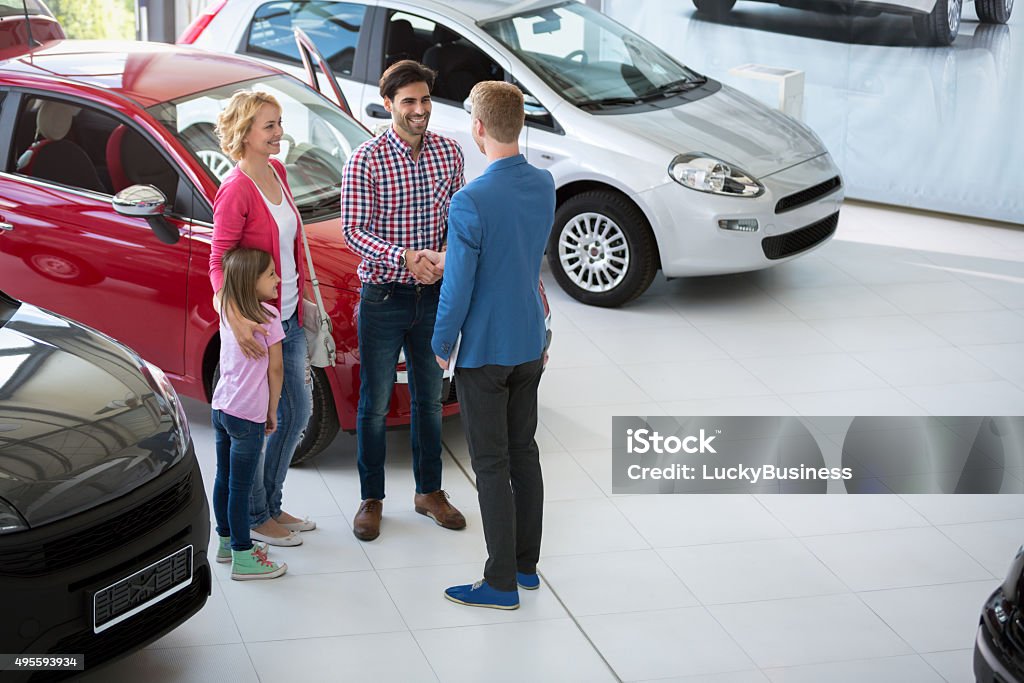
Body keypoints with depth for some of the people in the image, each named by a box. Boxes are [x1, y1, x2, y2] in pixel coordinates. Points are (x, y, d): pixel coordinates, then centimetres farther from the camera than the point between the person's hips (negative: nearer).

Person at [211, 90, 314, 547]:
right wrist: (235, 319, -34)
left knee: (298, 411, 17)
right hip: (257, 324, -9)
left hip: (288, 316, 9)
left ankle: (271, 505, 31)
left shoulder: (276, 171, 5)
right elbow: (218, 262, -20)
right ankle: (253, 517, 18)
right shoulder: (235, 190, -19)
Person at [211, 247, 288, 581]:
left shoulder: (227, 311, 5)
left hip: (221, 407, 7)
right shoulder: (268, 316, -14)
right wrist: (272, 412, 0)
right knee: (240, 486, -2)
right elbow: (275, 369, -10)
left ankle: (227, 541, 32)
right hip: (248, 415, -7)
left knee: (224, 478, 18)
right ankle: (243, 558, 6)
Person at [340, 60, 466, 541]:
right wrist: (404, 258, -28)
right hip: (383, 297, -4)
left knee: (429, 397, 15)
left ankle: (429, 491, 30)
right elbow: (354, 230, -14)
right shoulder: (366, 160, -12)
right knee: (375, 402, 6)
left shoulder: (449, 153, 1)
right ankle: (371, 500, 19)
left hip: (433, 295, 4)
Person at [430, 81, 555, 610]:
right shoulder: (544, 186, -1)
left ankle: (501, 584, 9)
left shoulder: (471, 201, -24)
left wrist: (442, 344, -3)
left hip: (484, 350, -7)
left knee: (492, 465, 2)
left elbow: (459, 285, -19)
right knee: (524, 452, 17)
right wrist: (451, 257, 22)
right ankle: (526, 564, 28)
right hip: (530, 344, 7)